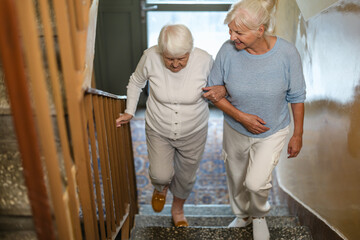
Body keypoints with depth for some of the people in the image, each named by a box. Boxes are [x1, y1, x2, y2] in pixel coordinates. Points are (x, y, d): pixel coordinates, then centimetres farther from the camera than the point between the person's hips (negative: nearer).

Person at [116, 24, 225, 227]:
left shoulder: (204, 60, -21)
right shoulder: (151, 57, -20)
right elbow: (136, 82, 1)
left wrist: (222, 89, -24)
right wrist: (130, 111, -5)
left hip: (193, 132, 1)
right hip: (158, 130, 0)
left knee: (186, 178, 17)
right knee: (161, 176, -5)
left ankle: (178, 209, 51)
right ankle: (161, 188, 38)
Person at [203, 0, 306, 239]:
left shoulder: (287, 53, -21)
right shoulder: (228, 51, -20)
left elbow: (296, 97, -8)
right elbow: (213, 90, -9)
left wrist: (298, 134, -2)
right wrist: (241, 116, -19)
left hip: (272, 131, -2)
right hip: (236, 130, 2)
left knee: (255, 182, -14)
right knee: (236, 179, 19)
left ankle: (260, 215, 25)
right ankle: (243, 215, 52)